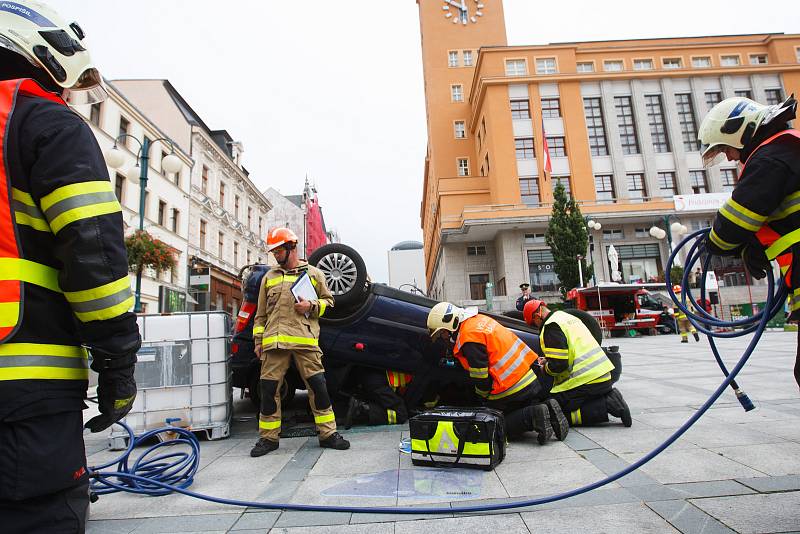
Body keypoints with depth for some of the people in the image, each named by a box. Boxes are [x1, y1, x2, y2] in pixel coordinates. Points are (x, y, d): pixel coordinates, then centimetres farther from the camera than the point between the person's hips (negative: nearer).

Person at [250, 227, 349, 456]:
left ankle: (328, 433, 8)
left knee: (317, 384, -4)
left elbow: (328, 300, 14)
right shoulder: (269, 277, 20)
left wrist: (312, 306, -6)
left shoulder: (313, 273, 13)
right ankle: (268, 437, 17)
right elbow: (261, 313, 21)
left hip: (305, 339, -2)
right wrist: (258, 340, 14)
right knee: (269, 388, 2)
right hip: (274, 341, 3)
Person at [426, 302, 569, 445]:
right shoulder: (479, 319, 11)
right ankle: (546, 407, 2)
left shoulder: (469, 338, -18)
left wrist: (482, 396, 7)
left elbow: (481, 378, -16)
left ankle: (533, 416, -13)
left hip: (511, 389, -9)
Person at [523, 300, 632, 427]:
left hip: (586, 381, -9)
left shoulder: (551, 327, -13)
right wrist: (548, 360, 26)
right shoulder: (568, 317, 17)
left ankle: (607, 405, -12)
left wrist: (545, 369, 1)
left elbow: (559, 365, -20)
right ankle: (610, 398, 4)